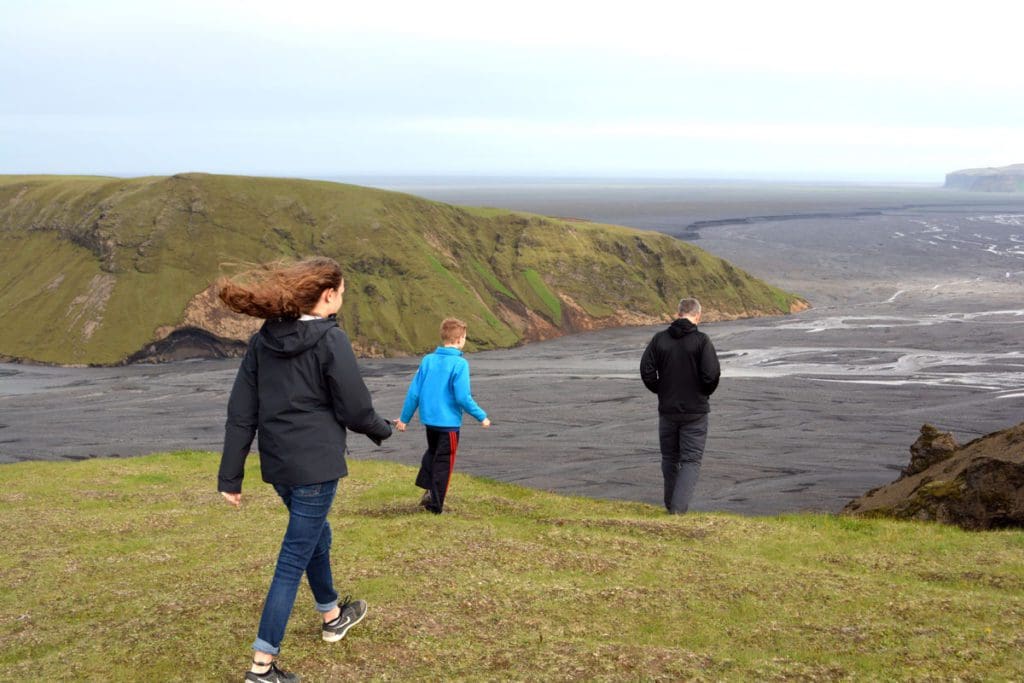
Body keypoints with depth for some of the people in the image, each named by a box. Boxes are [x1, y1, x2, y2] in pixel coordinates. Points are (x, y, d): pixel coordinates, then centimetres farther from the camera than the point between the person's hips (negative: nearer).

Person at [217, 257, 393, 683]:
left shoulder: (263, 340, 4)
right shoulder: (331, 341, -14)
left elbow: (241, 414, 3)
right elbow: (354, 409, -10)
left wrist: (230, 476, 5)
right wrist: (383, 430, 11)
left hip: (278, 464, 7)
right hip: (316, 465, -7)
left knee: (315, 536, 28)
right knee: (294, 559, -2)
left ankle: (333, 616, 48)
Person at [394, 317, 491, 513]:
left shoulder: (427, 360, -1)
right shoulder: (459, 364, -17)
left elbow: (414, 392, 2)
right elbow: (463, 398, -19)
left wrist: (405, 418, 12)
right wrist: (482, 417, -6)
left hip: (429, 419, 5)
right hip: (449, 422, -5)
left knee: (433, 452, 28)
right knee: (443, 462, 7)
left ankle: (427, 489, 14)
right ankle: (435, 504, 12)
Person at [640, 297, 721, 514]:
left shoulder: (659, 339, -1)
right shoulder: (701, 340, -11)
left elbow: (646, 371, -3)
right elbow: (712, 374, -17)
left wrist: (661, 391, 11)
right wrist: (705, 393, 3)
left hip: (667, 409, 3)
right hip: (695, 411, -3)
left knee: (669, 459, 17)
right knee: (691, 460, 1)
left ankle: (671, 505, 25)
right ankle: (680, 507, -14)